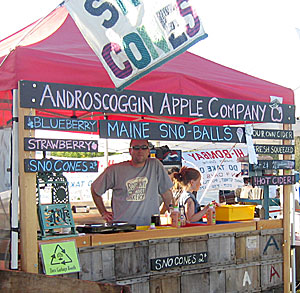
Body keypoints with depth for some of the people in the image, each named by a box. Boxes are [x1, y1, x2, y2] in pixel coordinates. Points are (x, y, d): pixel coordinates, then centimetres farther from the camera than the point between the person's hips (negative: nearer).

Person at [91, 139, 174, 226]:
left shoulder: (155, 165, 8)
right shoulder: (115, 170, 6)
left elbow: (166, 192, 14)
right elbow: (95, 189, 18)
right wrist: (104, 213, 15)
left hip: (149, 225, 1)